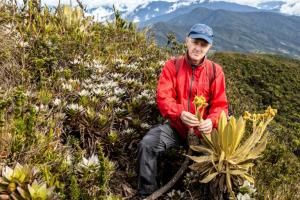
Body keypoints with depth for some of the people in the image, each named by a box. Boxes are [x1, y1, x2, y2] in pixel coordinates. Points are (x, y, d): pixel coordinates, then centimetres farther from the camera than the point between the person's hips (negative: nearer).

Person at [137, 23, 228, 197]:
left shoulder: (215, 71, -2)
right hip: (176, 125, 0)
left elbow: (220, 104, -4)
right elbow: (163, 97, -13)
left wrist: (211, 121, -27)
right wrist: (180, 113, -32)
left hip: (202, 129, 1)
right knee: (147, 144, -21)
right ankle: (147, 193, -1)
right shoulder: (172, 66, -4)